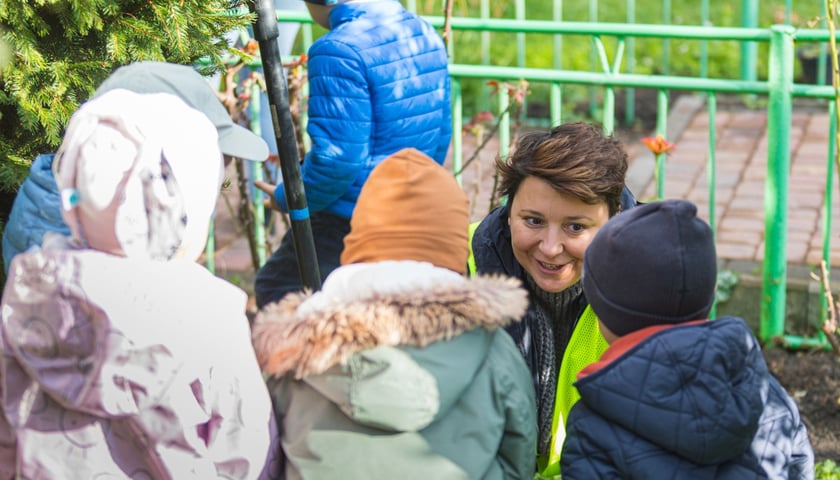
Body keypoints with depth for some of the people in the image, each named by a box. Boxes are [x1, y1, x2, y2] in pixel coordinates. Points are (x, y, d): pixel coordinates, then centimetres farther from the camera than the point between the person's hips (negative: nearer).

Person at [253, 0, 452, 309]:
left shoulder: (338, 51, -20)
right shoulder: (426, 35, 7)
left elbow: (337, 157, -22)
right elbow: (440, 132, 15)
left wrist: (288, 199, -6)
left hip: (349, 223, -8)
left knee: (275, 290, 7)